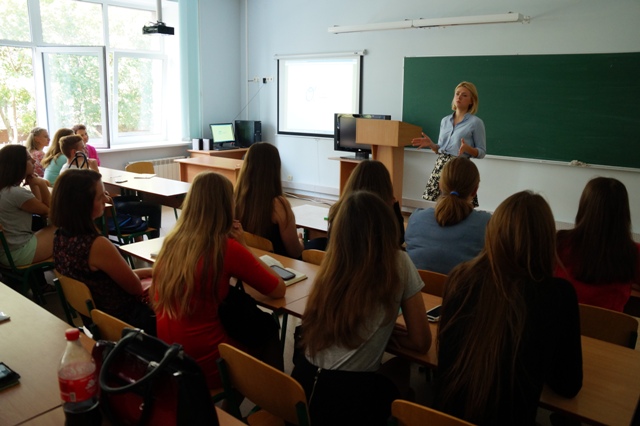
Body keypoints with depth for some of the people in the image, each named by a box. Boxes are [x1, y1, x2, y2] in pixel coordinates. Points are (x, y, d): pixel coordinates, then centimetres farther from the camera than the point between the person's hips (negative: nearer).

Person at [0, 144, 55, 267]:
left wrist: (33, 185, 6)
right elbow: (49, 210, -9)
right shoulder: (17, 193, -23)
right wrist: (42, 184, -7)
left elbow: (40, 206, 11)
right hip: (18, 253, -9)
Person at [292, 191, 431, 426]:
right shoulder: (398, 263, -8)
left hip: (303, 384, 5)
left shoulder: (332, 263, 4)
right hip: (349, 398, -4)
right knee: (400, 369, 27)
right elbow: (420, 343, -1)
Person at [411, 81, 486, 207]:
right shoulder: (445, 120, 13)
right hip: (440, 166, 5)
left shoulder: (476, 122, -2)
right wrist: (430, 144, 0)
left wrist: (467, 148, -19)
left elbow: (482, 153, -1)